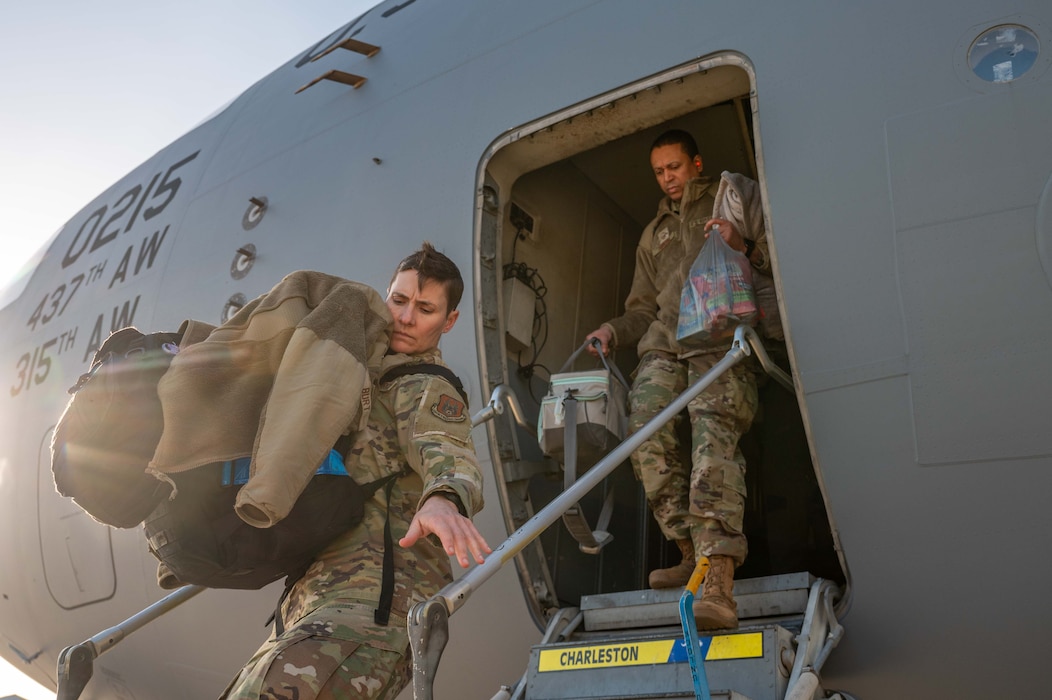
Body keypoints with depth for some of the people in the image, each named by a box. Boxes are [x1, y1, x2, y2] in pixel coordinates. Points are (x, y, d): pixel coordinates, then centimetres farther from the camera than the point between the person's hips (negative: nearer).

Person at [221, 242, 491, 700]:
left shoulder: (426, 391, -2)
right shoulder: (371, 380, 27)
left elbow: (448, 456, -24)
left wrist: (445, 499, -47)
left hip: (375, 601, -10)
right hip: (313, 602, 10)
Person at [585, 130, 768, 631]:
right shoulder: (652, 235, 36)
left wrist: (745, 246, -10)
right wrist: (614, 330, 10)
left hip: (722, 333, -4)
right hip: (665, 338, 5)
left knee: (712, 429, -29)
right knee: (644, 432, -23)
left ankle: (718, 581, -39)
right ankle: (691, 553, -14)